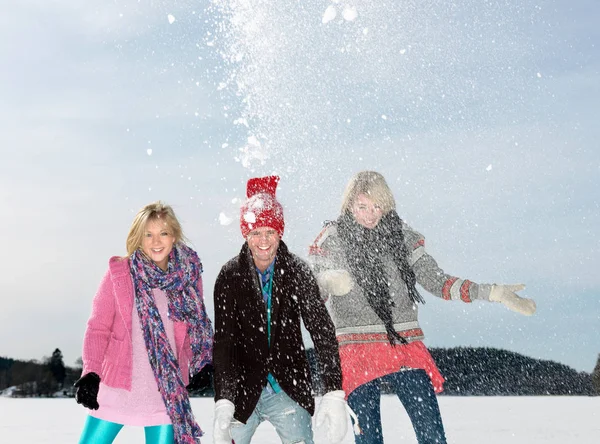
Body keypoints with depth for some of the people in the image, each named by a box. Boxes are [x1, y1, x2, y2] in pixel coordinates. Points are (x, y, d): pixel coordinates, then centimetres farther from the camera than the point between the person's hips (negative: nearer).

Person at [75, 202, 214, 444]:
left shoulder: (188, 274, 1)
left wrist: (204, 364, 0)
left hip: (166, 392, 1)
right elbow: (98, 328, -4)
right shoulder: (118, 273, -5)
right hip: (116, 388, -1)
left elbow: (197, 325, 13)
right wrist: (91, 373, -14)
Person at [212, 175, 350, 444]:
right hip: (243, 391, 0)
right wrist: (223, 403, -21)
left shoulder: (297, 272, -5)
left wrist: (334, 394, -21)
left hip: (290, 389, 0)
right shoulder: (230, 276, -7)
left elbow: (322, 330, -10)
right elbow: (222, 342, -10)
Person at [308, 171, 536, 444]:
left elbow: (437, 281, 9)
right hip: (358, 353, -2)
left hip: (406, 348, 2)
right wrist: (331, 283, -22)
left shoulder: (401, 235, 8)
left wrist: (493, 293, 1)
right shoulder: (331, 239, 1)